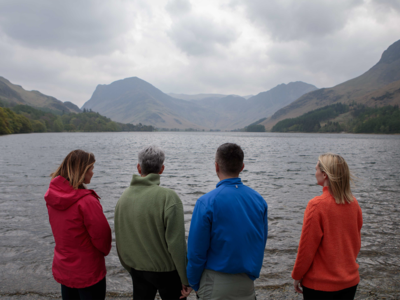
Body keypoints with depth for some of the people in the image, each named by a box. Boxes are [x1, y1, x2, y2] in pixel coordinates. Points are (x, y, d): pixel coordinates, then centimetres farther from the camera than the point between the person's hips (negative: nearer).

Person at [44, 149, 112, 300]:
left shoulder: (52, 196, -4)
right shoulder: (86, 201, -27)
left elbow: (60, 229, 5)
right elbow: (102, 233, -20)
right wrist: (105, 250, 0)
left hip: (62, 270, 7)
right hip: (87, 272, -7)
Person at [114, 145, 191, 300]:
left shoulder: (124, 197, -3)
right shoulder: (168, 197, -20)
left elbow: (120, 240, 5)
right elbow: (176, 243, -22)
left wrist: (130, 268, 18)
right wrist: (186, 279, -12)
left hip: (137, 271, 5)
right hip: (166, 271, -4)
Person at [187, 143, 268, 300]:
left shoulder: (207, 202, -18)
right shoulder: (259, 200, -4)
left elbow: (196, 251, -14)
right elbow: (261, 243, 5)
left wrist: (194, 283, 1)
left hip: (216, 284, -4)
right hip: (247, 283, 5)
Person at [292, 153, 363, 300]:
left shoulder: (316, 205, -22)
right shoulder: (354, 203, -4)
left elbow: (307, 246, -16)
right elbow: (357, 242, 8)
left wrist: (297, 276, -3)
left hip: (321, 284, -5)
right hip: (350, 281, 6)